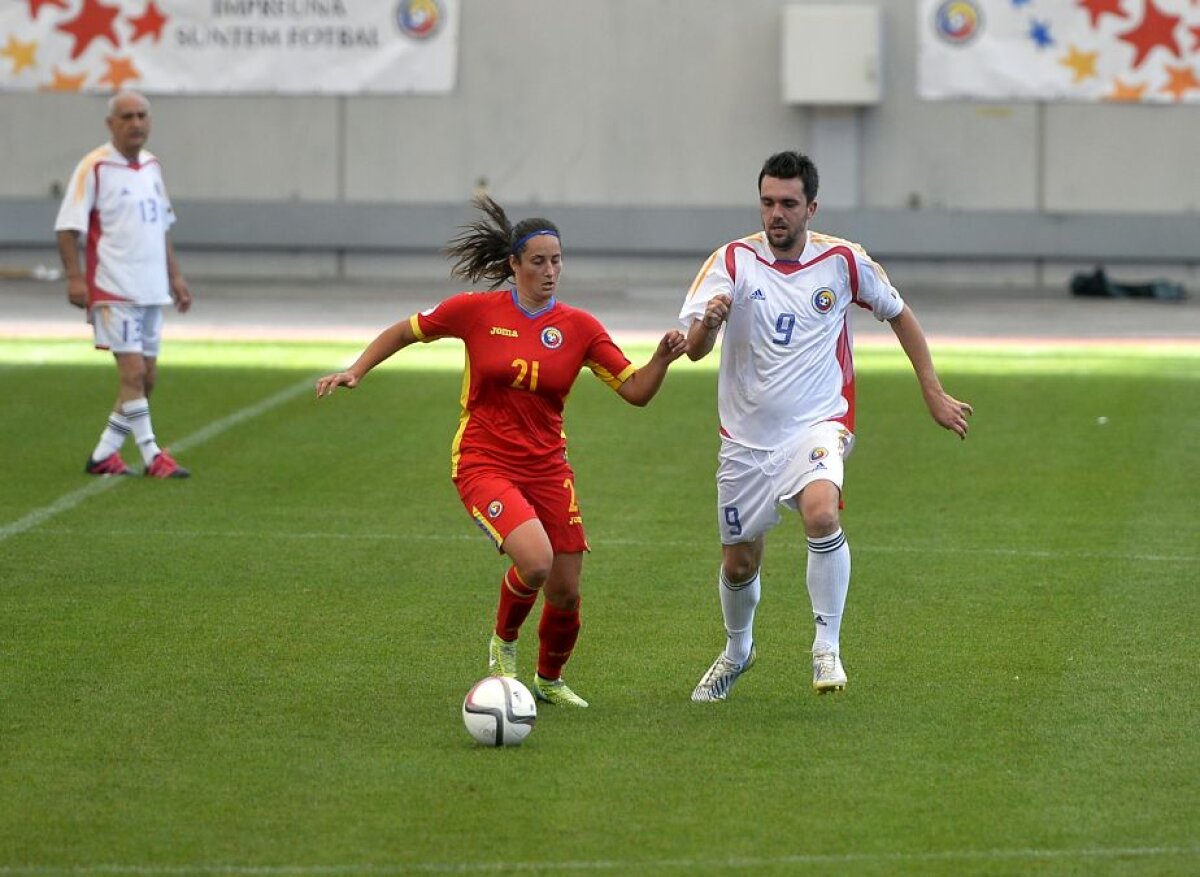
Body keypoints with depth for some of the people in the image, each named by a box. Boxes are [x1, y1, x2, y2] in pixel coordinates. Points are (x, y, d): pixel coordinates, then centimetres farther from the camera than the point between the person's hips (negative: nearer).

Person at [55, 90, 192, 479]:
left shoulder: (152, 166, 13)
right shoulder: (94, 168, -9)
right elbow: (68, 228, -11)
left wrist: (174, 275, 19)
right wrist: (75, 277, -19)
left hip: (151, 290, 8)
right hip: (113, 289, -8)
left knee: (146, 377, 7)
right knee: (132, 371, -11)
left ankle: (104, 455, 14)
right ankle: (152, 457, -8)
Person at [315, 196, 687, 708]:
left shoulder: (578, 328, 0)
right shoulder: (476, 310, -5)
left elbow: (635, 392, -1)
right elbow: (405, 332, 9)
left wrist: (662, 359, -19)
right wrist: (355, 371, 1)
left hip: (547, 469, 4)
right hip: (483, 465, -3)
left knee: (565, 593, 2)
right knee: (535, 559, -28)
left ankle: (550, 680, 34)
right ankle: (503, 644, 4)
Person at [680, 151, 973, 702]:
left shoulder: (842, 261, -4)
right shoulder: (734, 260, -6)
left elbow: (898, 314, 13)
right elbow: (694, 348, -16)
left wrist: (933, 393, 12)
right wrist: (707, 322, -40)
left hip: (818, 424, -2)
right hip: (747, 435, 2)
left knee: (821, 512, -32)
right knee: (739, 561, 11)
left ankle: (827, 648, -19)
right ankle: (737, 650, 42)